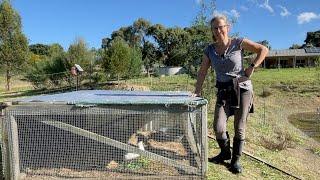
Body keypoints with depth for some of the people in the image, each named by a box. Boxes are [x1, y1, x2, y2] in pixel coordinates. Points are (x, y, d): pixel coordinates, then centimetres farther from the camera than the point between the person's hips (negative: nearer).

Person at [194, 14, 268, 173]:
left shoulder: (238, 43, -5)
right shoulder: (209, 50, 4)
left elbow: (264, 50, -1)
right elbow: (202, 72, 2)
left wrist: (252, 67, -10)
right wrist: (197, 92, -7)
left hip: (242, 89, -2)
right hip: (223, 92, 2)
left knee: (239, 128, 4)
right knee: (218, 127, -8)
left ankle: (236, 159, 24)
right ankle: (225, 153, 22)